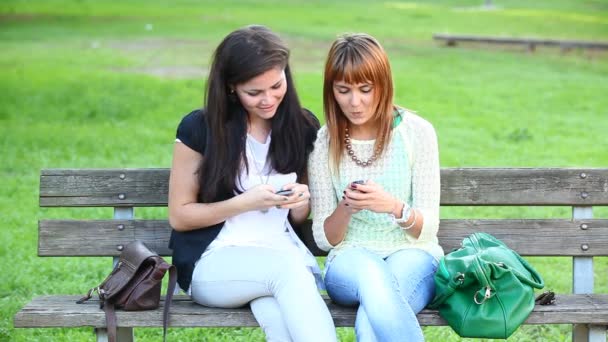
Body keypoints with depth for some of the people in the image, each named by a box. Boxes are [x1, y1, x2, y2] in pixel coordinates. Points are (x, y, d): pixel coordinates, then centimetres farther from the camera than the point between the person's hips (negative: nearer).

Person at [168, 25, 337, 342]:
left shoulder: (302, 127, 7)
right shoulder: (199, 128, -4)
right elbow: (179, 216, -1)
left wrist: (301, 202, -7)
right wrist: (245, 202, -14)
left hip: (284, 255, 3)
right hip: (214, 263, -2)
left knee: (274, 311, -36)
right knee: (287, 268, -36)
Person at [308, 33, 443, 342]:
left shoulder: (417, 131, -3)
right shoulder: (324, 142, 2)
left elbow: (427, 227, -4)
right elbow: (324, 238, 3)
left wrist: (395, 207, -26)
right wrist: (345, 209, -19)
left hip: (411, 254, -1)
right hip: (350, 260, 2)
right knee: (370, 272, -38)